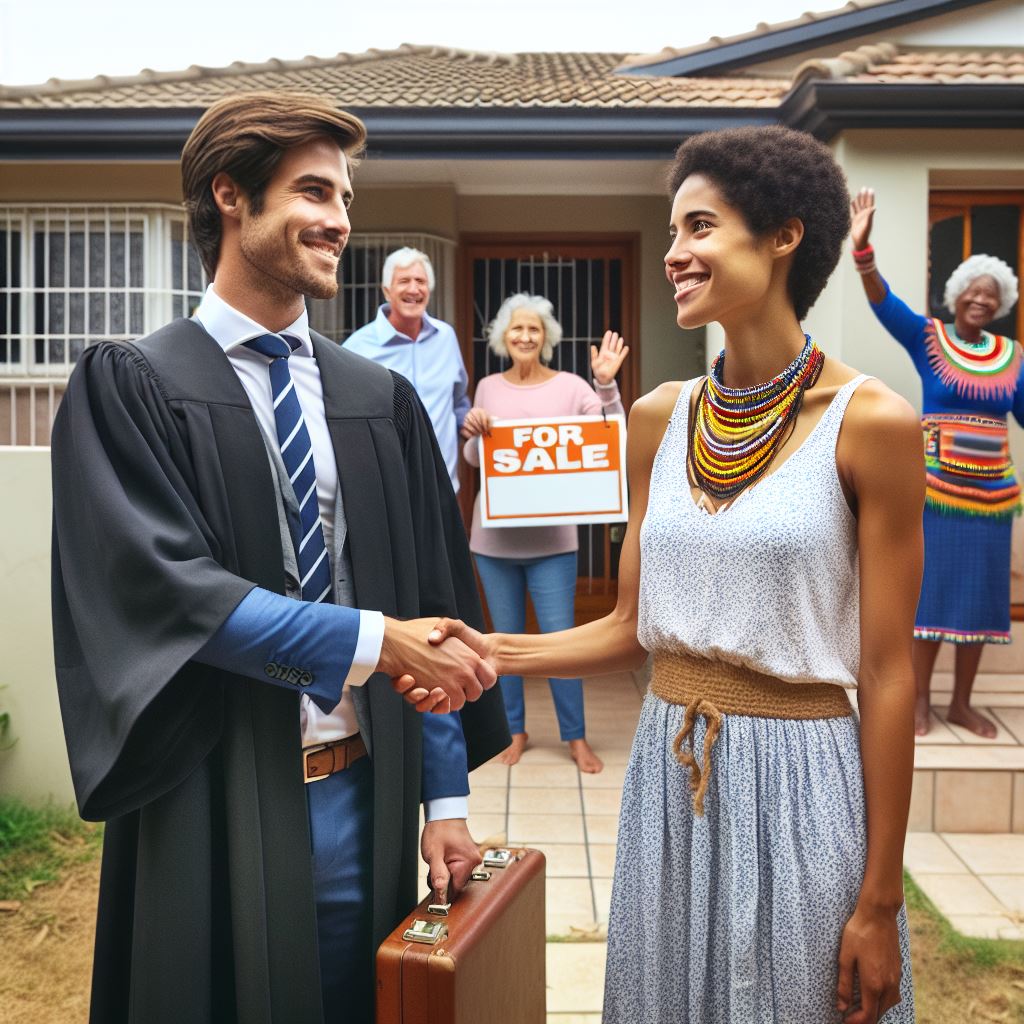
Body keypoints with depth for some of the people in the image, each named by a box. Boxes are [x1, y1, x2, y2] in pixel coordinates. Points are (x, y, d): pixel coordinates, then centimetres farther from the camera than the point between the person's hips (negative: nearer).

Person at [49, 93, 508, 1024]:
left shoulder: (382, 401, 6)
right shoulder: (131, 386, -4)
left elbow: (430, 607, 6)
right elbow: (166, 588, -16)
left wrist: (445, 797, 4)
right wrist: (370, 640, -18)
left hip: (364, 800, 4)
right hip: (215, 809, -3)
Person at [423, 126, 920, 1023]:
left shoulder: (869, 423, -11)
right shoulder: (661, 418, 3)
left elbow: (886, 673, -10)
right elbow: (632, 627, 7)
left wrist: (880, 901, -7)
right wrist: (493, 652, -9)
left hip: (798, 785, -4)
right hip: (669, 777, 5)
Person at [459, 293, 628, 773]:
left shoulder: (569, 386, -1)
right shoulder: (488, 387, 7)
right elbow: (473, 459, 10)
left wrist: (607, 385, -23)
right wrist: (472, 433, -10)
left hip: (550, 535, -2)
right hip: (495, 534, 3)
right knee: (505, 636, 10)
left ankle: (576, 737, 13)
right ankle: (515, 729, 24)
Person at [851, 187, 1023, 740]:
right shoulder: (927, 338, -5)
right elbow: (882, 301, -20)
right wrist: (863, 248, -36)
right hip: (936, 484, -4)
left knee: (979, 591, 9)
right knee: (929, 585, 2)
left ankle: (961, 702, 21)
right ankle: (920, 698, 14)